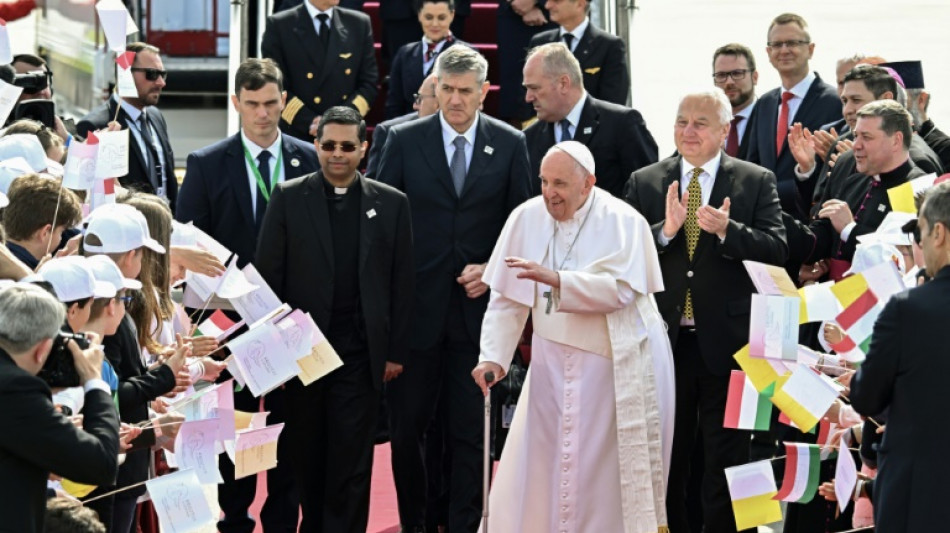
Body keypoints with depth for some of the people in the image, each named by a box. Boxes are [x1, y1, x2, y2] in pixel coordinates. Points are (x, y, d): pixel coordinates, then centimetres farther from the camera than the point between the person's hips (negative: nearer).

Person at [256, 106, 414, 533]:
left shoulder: (391, 204, 5)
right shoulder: (288, 198, 2)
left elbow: (401, 284, 6)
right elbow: (268, 274, 1)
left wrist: (396, 351, 2)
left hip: (359, 354, 0)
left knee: (351, 463, -2)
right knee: (307, 459, 9)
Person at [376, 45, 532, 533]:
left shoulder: (510, 144, 3)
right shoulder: (404, 140, 1)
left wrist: (495, 269, -8)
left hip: (476, 305, 0)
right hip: (416, 305, 0)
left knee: (469, 432, 3)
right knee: (406, 427, 6)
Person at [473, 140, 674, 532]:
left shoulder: (623, 222, -11)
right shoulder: (527, 218, 0)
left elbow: (619, 290, -23)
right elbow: (507, 299, 0)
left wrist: (556, 279, -32)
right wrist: (493, 356, -10)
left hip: (617, 365, -3)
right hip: (554, 365, 4)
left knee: (608, 473, 0)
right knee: (537, 467, 2)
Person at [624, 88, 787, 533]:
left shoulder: (757, 182, 1)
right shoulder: (644, 183, 5)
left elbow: (777, 250, -8)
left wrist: (727, 230, -22)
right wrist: (665, 230, -19)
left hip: (726, 343, -2)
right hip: (665, 341, 2)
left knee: (726, 460, 4)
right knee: (665, 461, 12)